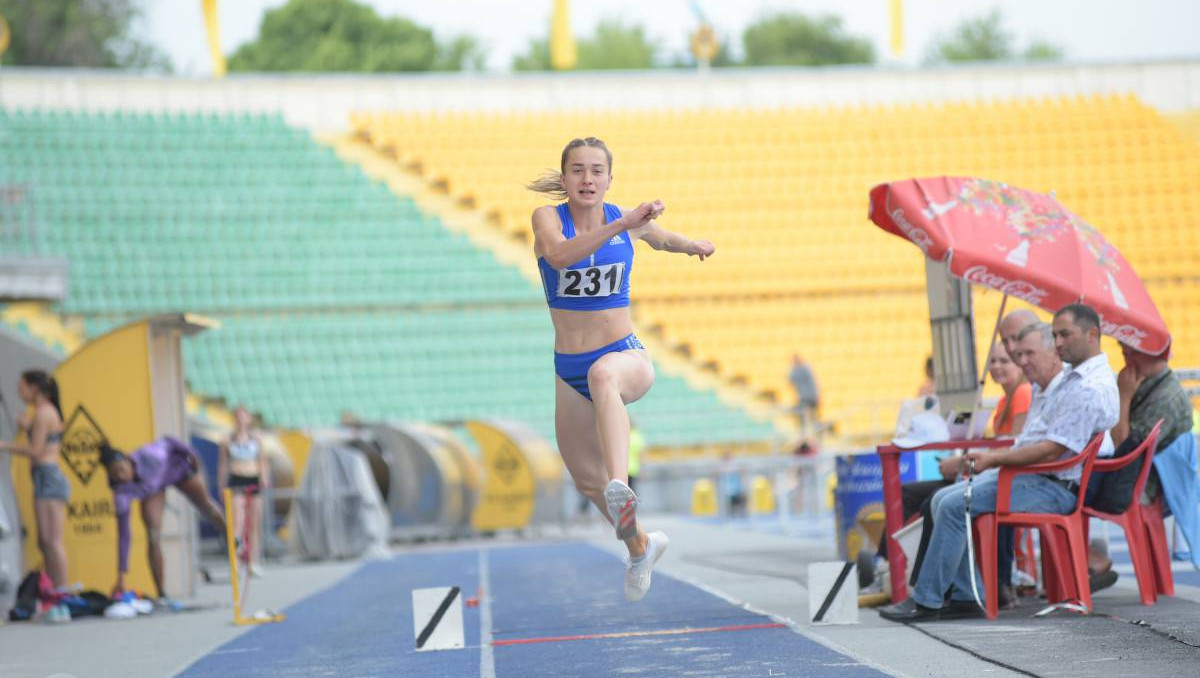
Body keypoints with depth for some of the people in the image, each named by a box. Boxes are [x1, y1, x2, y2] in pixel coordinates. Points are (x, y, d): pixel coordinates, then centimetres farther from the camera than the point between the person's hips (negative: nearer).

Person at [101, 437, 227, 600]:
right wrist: (120, 577, -34)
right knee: (153, 537, -15)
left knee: (207, 507, 19)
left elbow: (168, 443, -22)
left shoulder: (147, 456, -45)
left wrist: (190, 454, -7)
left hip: (176, 466, 0)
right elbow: (123, 534, -33)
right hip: (152, 489, 0)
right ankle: (161, 596, -4)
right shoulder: (121, 492, -36)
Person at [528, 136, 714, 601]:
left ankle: (621, 488, -63)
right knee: (586, 479, 14)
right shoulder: (548, 217, -8)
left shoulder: (629, 220, -1)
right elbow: (559, 255, -33)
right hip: (568, 370, 3)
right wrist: (620, 226, -43)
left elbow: (659, 237, 26)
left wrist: (691, 245, 9)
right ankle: (640, 545, 43)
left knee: (603, 374, -41)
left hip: (626, 355, -3)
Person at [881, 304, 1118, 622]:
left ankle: (926, 601, -11)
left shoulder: (1090, 389, -17)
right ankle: (964, 595, 0)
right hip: (1033, 476, 11)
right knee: (943, 499, 3)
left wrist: (994, 459, -18)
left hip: (1052, 488, -11)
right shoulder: (1075, 377, 18)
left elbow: (1051, 450, -23)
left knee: (954, 506, -19)